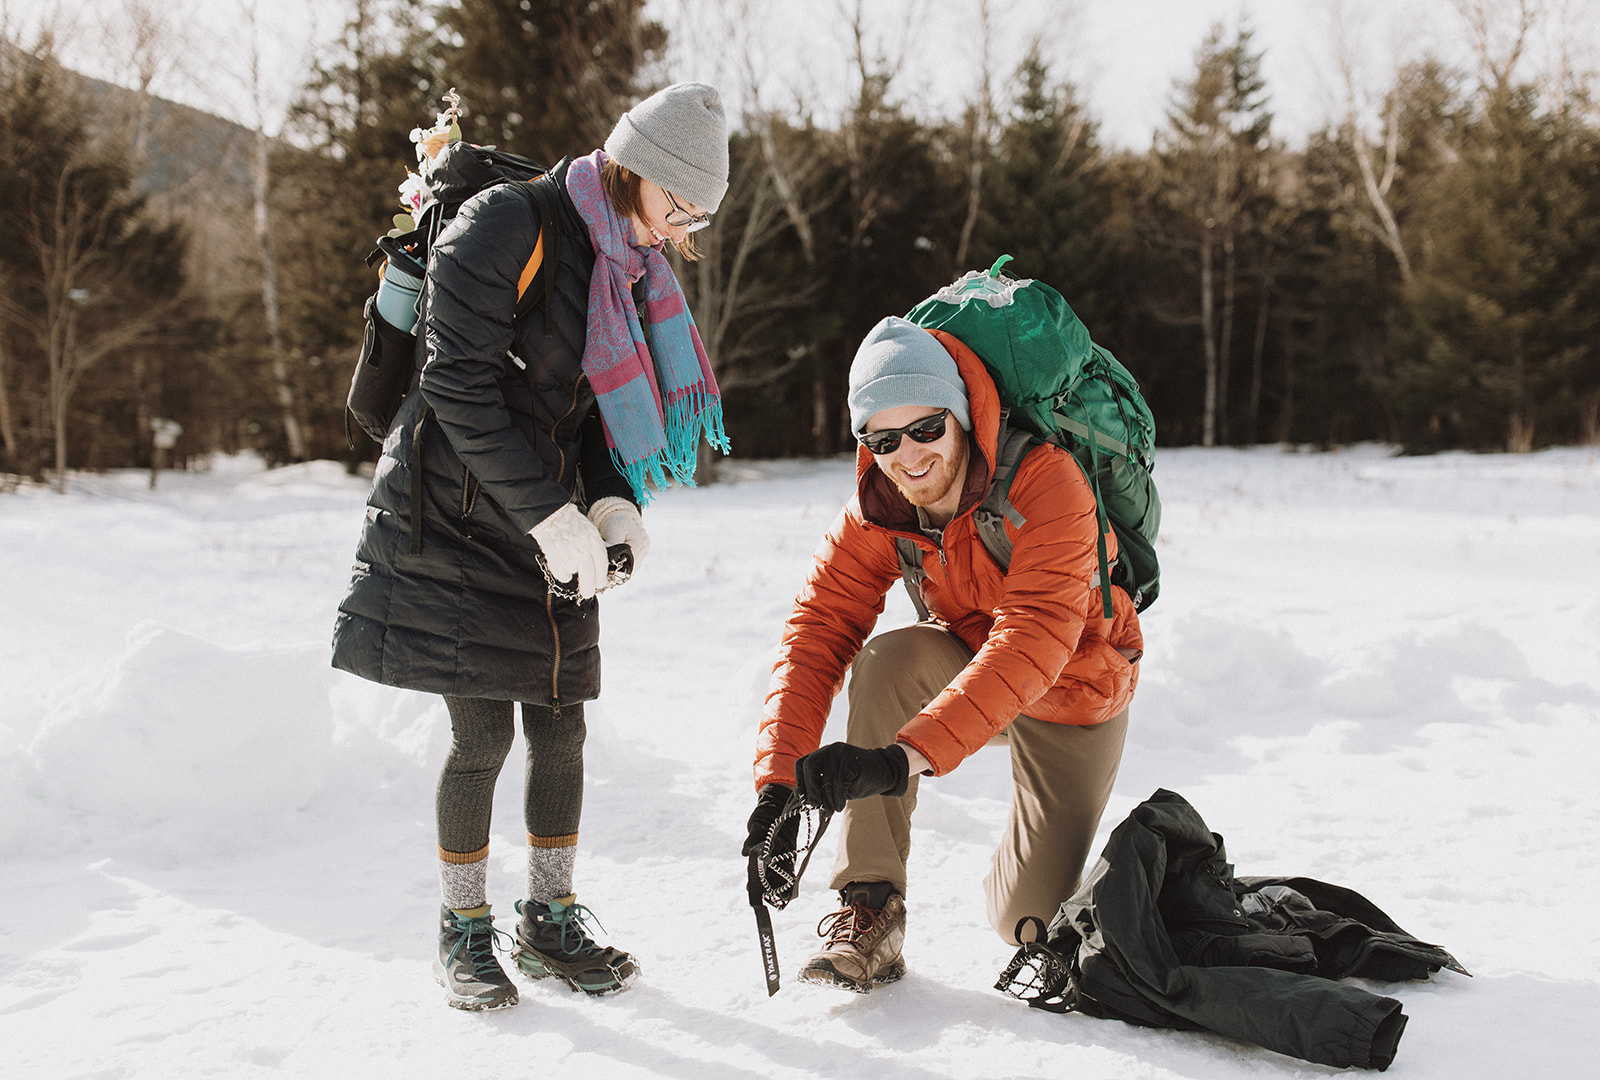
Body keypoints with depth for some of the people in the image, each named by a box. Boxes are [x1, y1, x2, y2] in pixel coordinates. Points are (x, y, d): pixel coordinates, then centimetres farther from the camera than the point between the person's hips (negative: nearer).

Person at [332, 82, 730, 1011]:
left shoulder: (629, 265, 10)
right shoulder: (506, 227, -15)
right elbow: (459, 385, -20)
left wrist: (612, 504, -3)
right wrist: (550, 515, -22)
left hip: (553, 523, 7)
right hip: (458, 516, -7)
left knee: (561, 726, 7)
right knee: (483, 733, -4)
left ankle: (552, 918, 23)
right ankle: (465, 928, 14)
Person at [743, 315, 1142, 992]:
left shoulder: (1047, 479, -34)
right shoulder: (875, 510, -17)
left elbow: (1034, 640, -44)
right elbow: (816, 630, -21)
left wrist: (905, 757, -53)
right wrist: (778, 779, -35)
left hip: (1075, 689, -3)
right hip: (969, 658, 3)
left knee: (1028, 922, -7)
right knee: (886, 659, -31)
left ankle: (1017, 876, 32)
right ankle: (870, 905, -20)